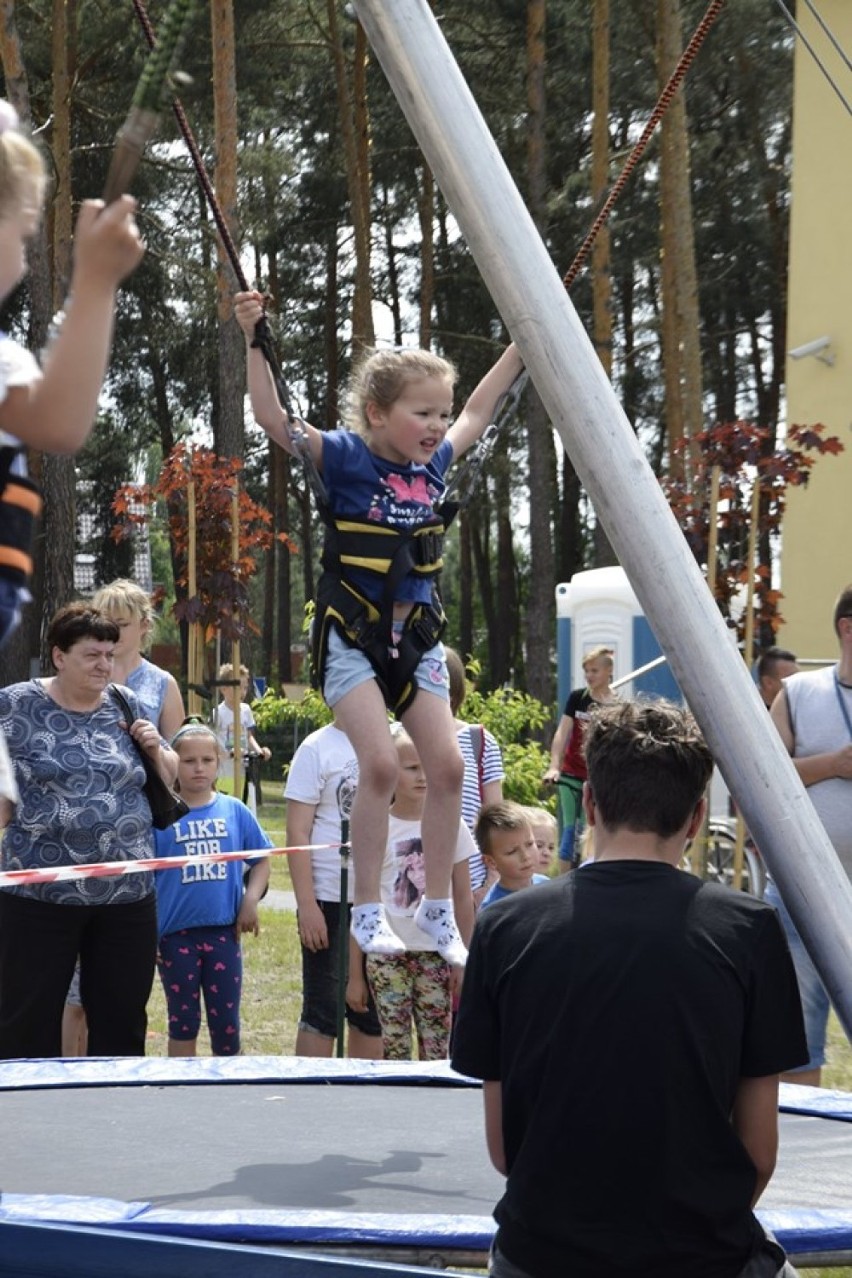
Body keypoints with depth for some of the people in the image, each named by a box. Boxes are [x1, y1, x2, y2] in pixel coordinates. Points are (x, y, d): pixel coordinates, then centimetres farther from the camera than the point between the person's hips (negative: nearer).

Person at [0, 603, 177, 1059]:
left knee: (122, 1022, 10)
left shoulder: (127, 706, 9)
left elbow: (171, 778, 18)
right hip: (40, 896, -3)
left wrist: (155, 748, 0)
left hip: (128, 896, 3)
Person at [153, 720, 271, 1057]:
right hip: (176, 933, -2)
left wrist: (251, 898, -6)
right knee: (183, 1023, 9)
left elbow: (261, 861, 11)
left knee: (226, 1022, 9)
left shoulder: (234, 811, 2)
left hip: (223, 931, 2)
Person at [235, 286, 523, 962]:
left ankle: (438, 907, 11)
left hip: (416, 634, 6)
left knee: (447, 763, -2)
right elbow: (274, 417, -20)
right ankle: (367, 911, -5)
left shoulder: (435, 462, 6)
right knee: (380, 762, -18)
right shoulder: (346, 458, -9)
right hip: (352, 632, -6)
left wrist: (524, 343, 27)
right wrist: (255, 339, -28)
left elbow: (478, 411, 23)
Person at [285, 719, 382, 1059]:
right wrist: (306, 904, -14)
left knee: (372, 1013, 12)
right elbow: (297, 833, -8)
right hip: (331, 900, -5)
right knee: (323, 1013, 1)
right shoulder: (317, 749, -6)